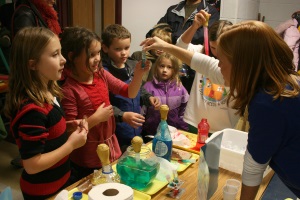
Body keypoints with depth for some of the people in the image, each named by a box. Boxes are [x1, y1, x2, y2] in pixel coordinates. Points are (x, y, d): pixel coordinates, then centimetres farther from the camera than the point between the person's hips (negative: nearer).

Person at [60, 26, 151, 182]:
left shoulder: (101, 74, 0)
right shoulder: (69, 90, -20)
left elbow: (130, 93, 4)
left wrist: (138, 74, -11)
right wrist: (95, 118, -23)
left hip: (112, 149, 6)